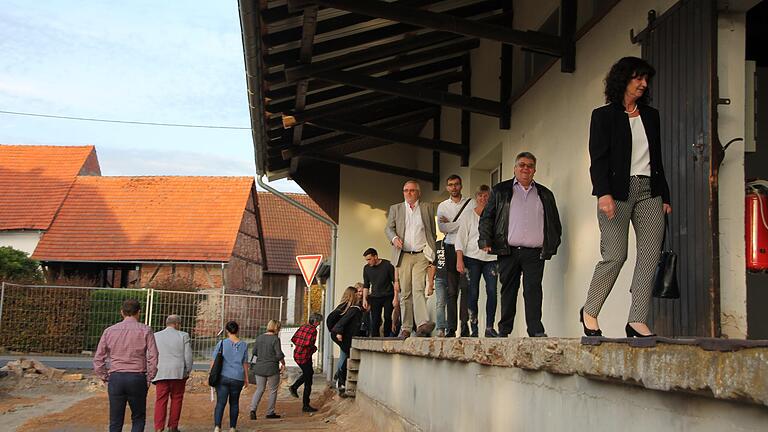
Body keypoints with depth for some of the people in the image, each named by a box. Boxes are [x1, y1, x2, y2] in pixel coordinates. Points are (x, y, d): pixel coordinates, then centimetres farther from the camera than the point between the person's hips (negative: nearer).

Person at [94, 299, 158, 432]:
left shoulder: (109, 331, 6)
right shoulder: (145, 331, -1)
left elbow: (98, 359, 5)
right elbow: (153, 357, -7)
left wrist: (105, 377, 12)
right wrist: (149, 379, 2)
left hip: (115, 377, 2)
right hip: (137, 378, -2)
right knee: (138, 419, 12)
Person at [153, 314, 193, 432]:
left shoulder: (155, 336, 7)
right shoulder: (183, 336, 2)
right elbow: (188, 356, 0)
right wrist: (188, 371, 11)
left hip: (161, 373, 1)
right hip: (178, 372, -1)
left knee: (161, 400, 0)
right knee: (176, 399, 9)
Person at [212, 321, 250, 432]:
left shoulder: (222, 343, -4)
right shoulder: (243, 345, 0)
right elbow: (245, 363, 5)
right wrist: (246, 378, 14)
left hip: (223, 377, -1)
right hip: (237, 378, 1)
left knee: (220, 403, -1)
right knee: (234, 403, 15)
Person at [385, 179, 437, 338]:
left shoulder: (427, 208, 13)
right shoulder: (395, 209, 15)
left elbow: (432, 232, 13)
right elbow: (388, 228, 8)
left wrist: (432, 255, 6)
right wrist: (394, 238, -15)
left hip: (421, 255, -2)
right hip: (404, 256, 2)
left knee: (418, 288, -18)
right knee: (405, 293, 2)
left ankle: (422, 324, -30)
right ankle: (406, 328, 6)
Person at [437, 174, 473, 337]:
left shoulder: (470, 203, 9)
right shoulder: (442, 206, 14)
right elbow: (441, 227, 0)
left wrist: (450, 224, -3)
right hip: (450, 248, 2)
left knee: (466, 288, -7)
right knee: (451, 290, 0)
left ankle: (465, 326, -7)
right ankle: (451, 328, -1)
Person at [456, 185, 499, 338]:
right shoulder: (468, 216, 7)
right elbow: (460, 238, 2)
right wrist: (459, 260, -8)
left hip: (490, 258, 2)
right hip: (472, 257, -1)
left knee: (492, 291, -10)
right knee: (473, 293, -3)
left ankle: (489, 328, -6)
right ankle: (474, 329, 1)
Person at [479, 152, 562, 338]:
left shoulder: (545, 194, 18)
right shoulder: (500, 191, 13)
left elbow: (555, 222, 19)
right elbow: (487, 217, 8)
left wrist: (552, 245, 9)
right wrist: (485, 241, -4)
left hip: (535, 253, 0)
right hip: (508, 251, 0)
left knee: (533, 290, -9)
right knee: (508, 290, 3)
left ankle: (536, 331, -13)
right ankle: (504, 331, 9)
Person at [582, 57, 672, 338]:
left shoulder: (651, 116, 20)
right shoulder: (604, 115, 4)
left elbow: (657, 159, 21)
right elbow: (597, 158, -5)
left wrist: (664, 196, 15)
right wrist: (603, 193, -19)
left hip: (649, 191, 5)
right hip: (618, 191, -5)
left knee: (650, 254, -7)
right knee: (615, 255, -9)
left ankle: (638, 320, -7)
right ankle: (589, 312, 10)